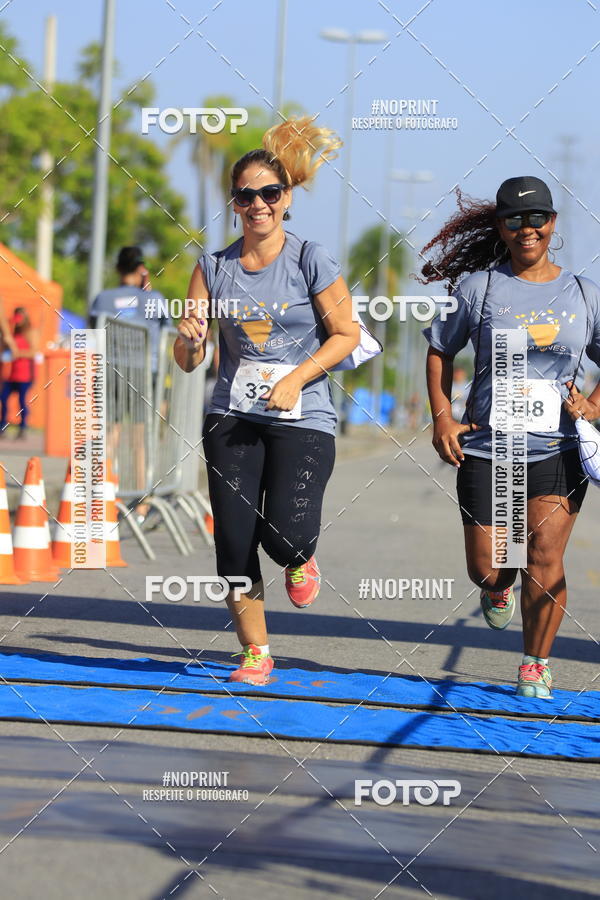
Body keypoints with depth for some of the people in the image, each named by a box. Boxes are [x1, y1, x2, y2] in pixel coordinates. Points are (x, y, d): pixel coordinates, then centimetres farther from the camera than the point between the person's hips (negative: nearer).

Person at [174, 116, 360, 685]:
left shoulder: (310, 261, -4)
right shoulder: (214, 268, 4)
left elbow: (346, 334, -1)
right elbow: (188, 361, 5)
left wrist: (297, 378, -13)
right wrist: (189, 339, -19)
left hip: (303, 418, -3)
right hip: (232, 416, 3)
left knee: (286, 536, -16)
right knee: (234, 541, -1)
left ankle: (300, 562, 22)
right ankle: (255, 654, 14)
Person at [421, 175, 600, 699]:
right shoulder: (479, 287, 2)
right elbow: (440, 351, 9)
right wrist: (442, 416, -2)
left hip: (558, 452, 0)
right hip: (485, 447, 0)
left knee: (544, 558, -8)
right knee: (485, 569, 2)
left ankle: (535, 665, 10)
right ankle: (500, 587, 41)